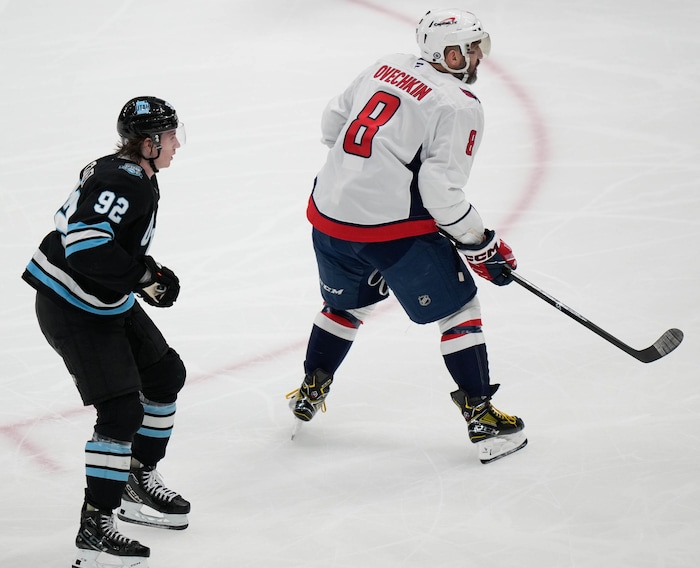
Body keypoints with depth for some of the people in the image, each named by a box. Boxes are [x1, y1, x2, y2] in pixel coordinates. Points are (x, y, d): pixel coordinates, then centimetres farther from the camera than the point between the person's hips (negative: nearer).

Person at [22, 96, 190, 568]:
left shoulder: (138, 178, 8)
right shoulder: (122, 183, -25)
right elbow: (84, 244, -35)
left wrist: (146, 272, 15)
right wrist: (146, 277, -28)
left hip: (110, 303, 11)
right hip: (71, 311, -11)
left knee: (166, 375, 20)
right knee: (121, 411, -16)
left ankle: (139, 481, 34)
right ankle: (94, 530, -11)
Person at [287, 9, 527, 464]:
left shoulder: (385, 69, 12)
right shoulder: (459, 105, -10)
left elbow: (333, 123, 21)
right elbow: (442, 190, -17)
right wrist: (482, 247, -7)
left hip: (329, 213, 7)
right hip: (395, 229, -7)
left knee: (346, 304, 31)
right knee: (457, 308, 7)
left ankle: (310, 392, 41)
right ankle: (481, 418, 5)